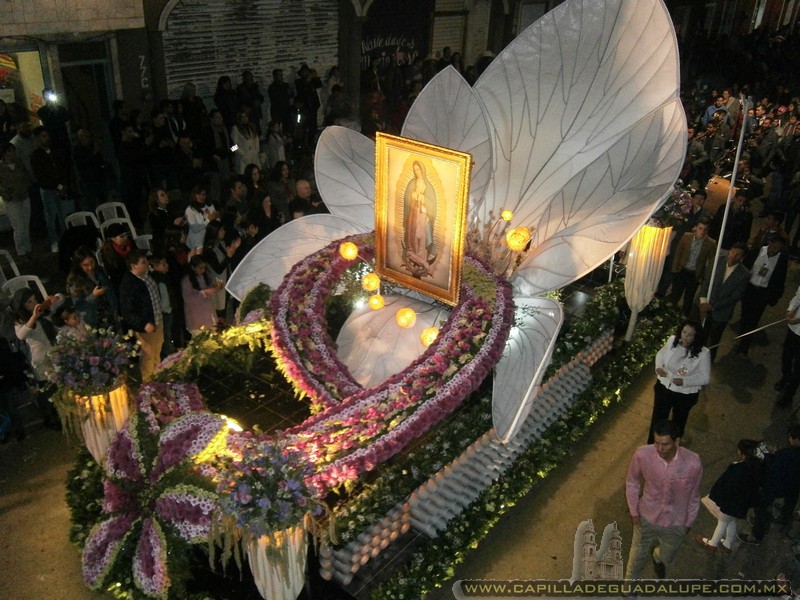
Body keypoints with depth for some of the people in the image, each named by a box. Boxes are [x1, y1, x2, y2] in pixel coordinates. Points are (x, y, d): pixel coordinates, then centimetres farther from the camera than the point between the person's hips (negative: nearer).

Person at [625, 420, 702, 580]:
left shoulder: (693, 463, -31)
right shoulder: (642, 454, -30)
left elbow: (694, 495, -10)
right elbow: (632, 482, -8)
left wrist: (689, 522, 3)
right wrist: (633, 511, -4)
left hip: (675, 523, 1)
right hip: (647, 517, -1)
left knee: (667, 557, 29)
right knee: (638, 554, 22)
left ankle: (657, 558, 66)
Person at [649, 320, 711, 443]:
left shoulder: (703, 353, -25)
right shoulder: (672, 340, -16)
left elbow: (705, 378, -16)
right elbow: (661, 354, 4)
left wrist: (685, 382, -29)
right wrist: (658, 367, -15)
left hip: (686, 394, -2)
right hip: (664, 388, 2)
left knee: (678, 422, 24)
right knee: (657, 419, 17)